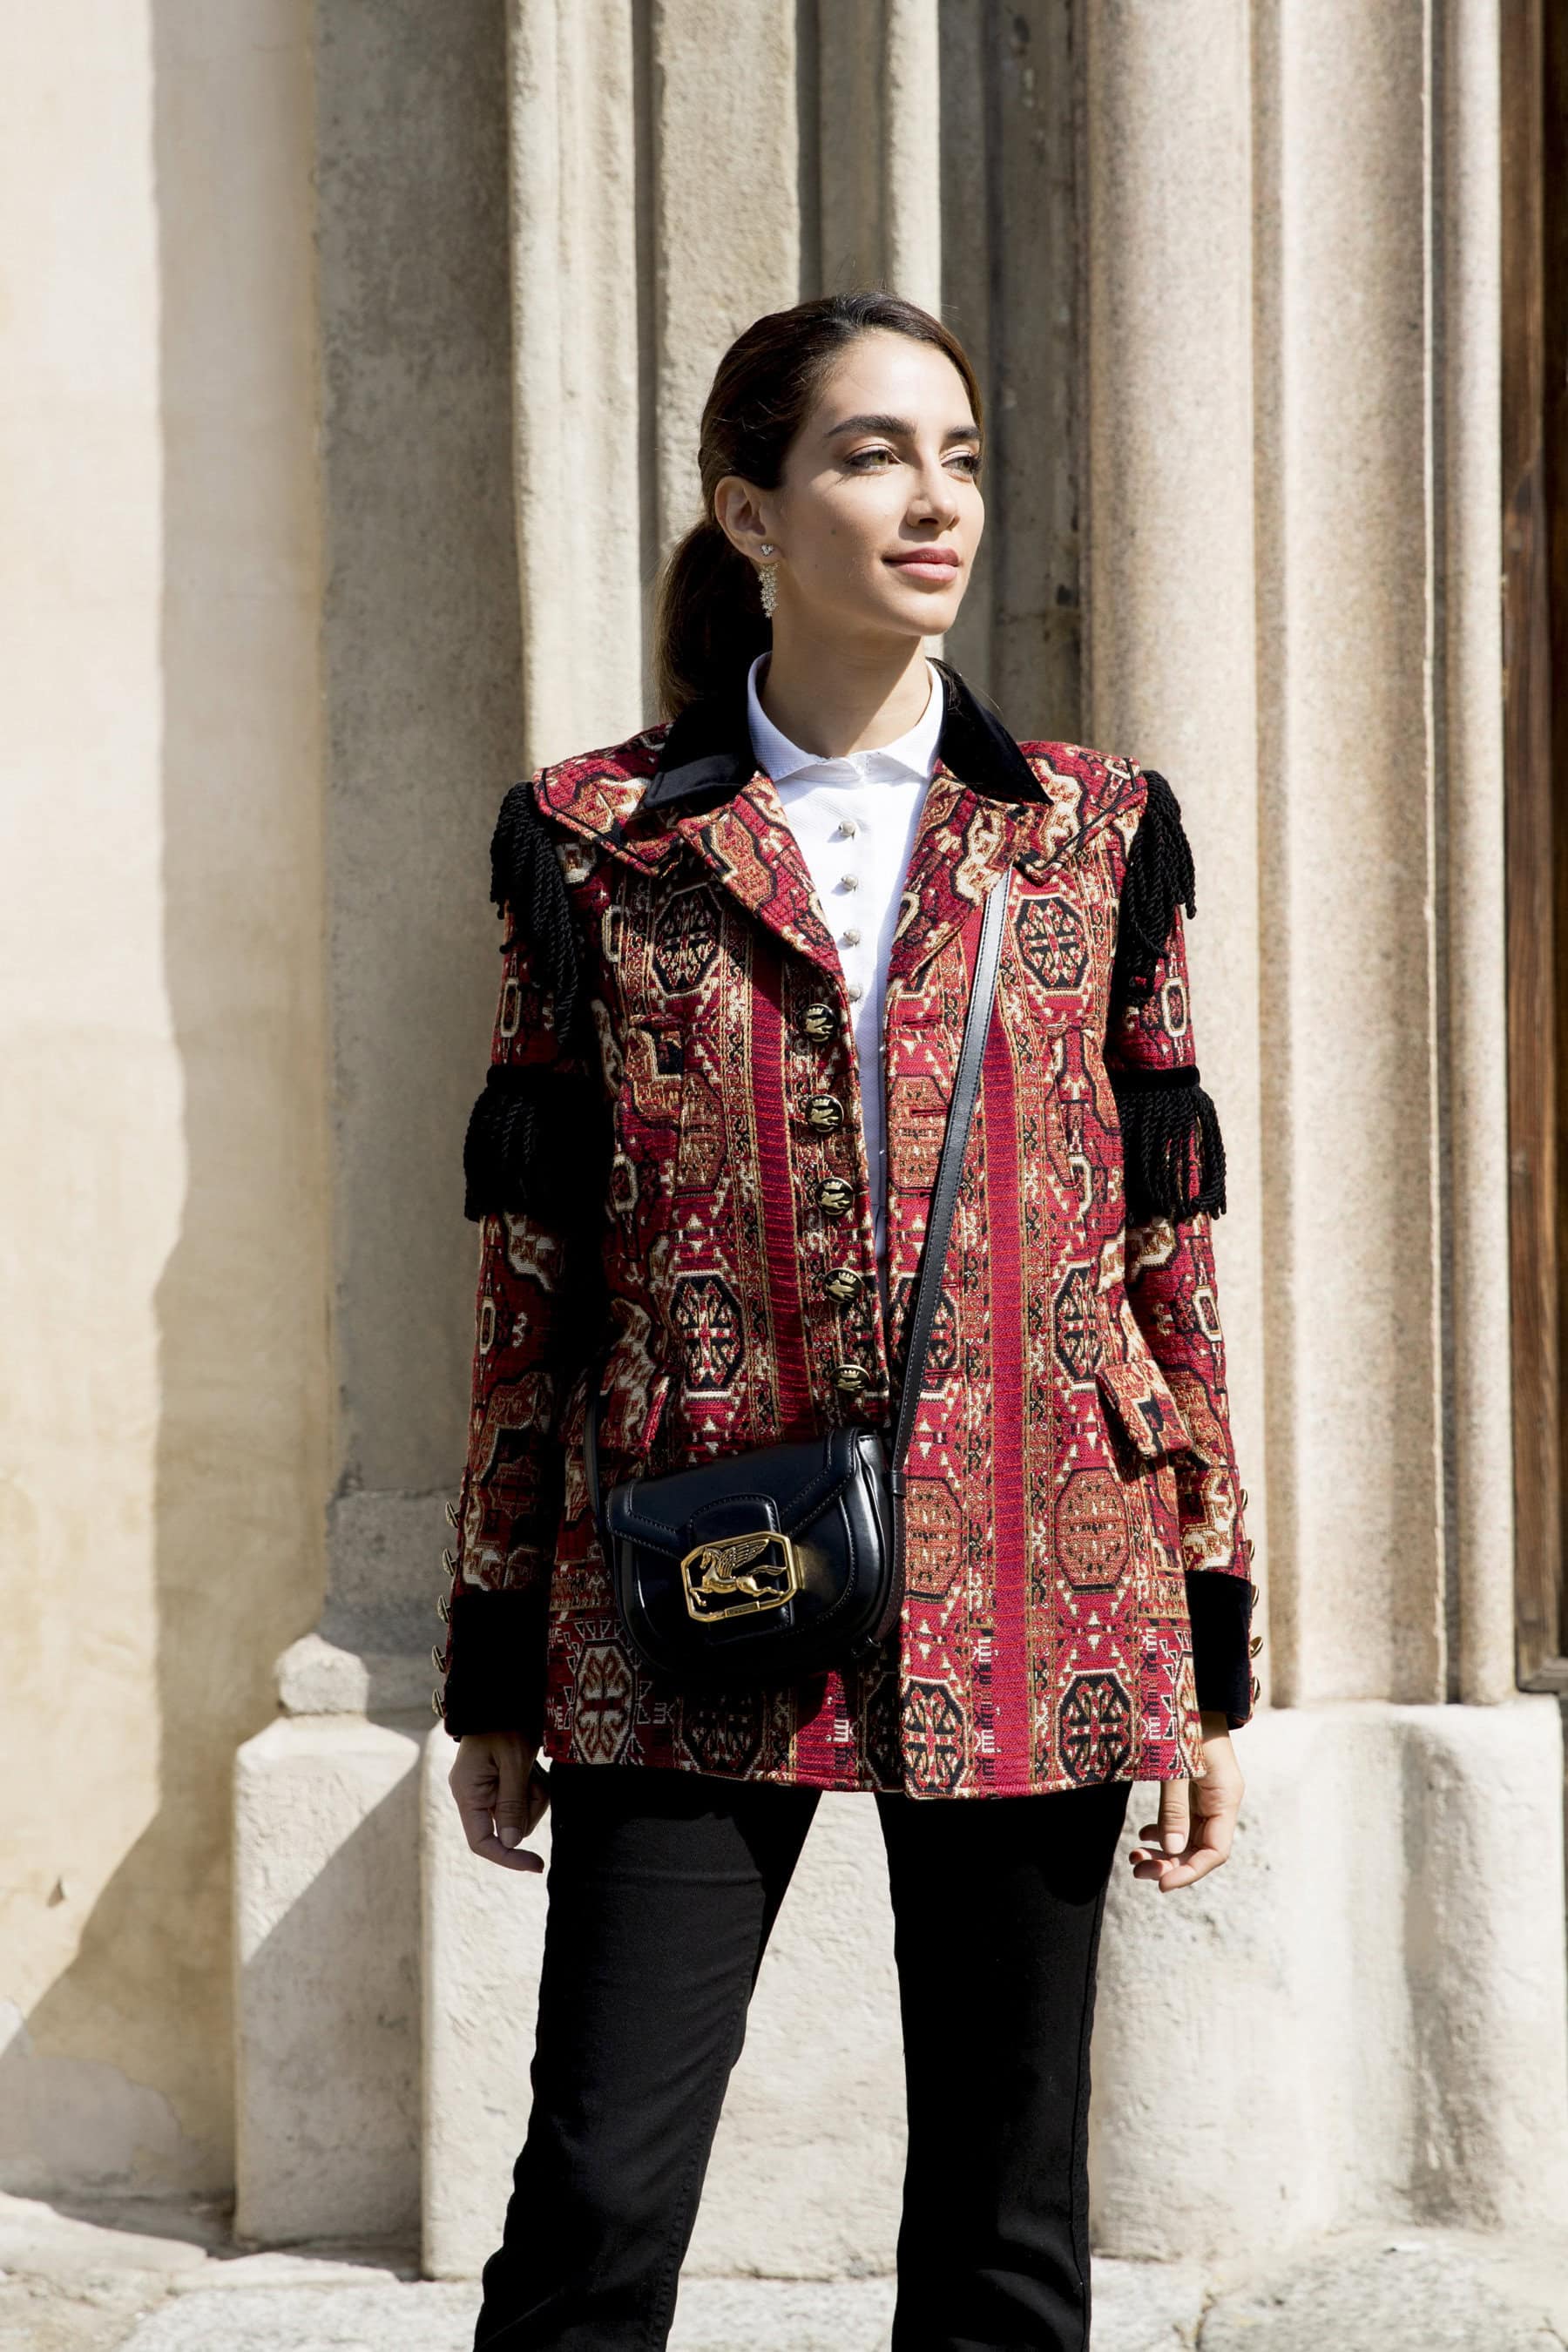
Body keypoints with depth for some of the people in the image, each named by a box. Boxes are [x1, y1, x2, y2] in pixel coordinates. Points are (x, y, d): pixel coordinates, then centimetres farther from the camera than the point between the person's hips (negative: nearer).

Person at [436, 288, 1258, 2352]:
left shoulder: (1097, 832, 7)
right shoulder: (600, 843, 3)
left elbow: (1172, 1255, 8)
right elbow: (532, 1275, 5)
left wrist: (1215, 1661, 5)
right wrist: (494, 1679, 5)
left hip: (1034, 1613, 2)